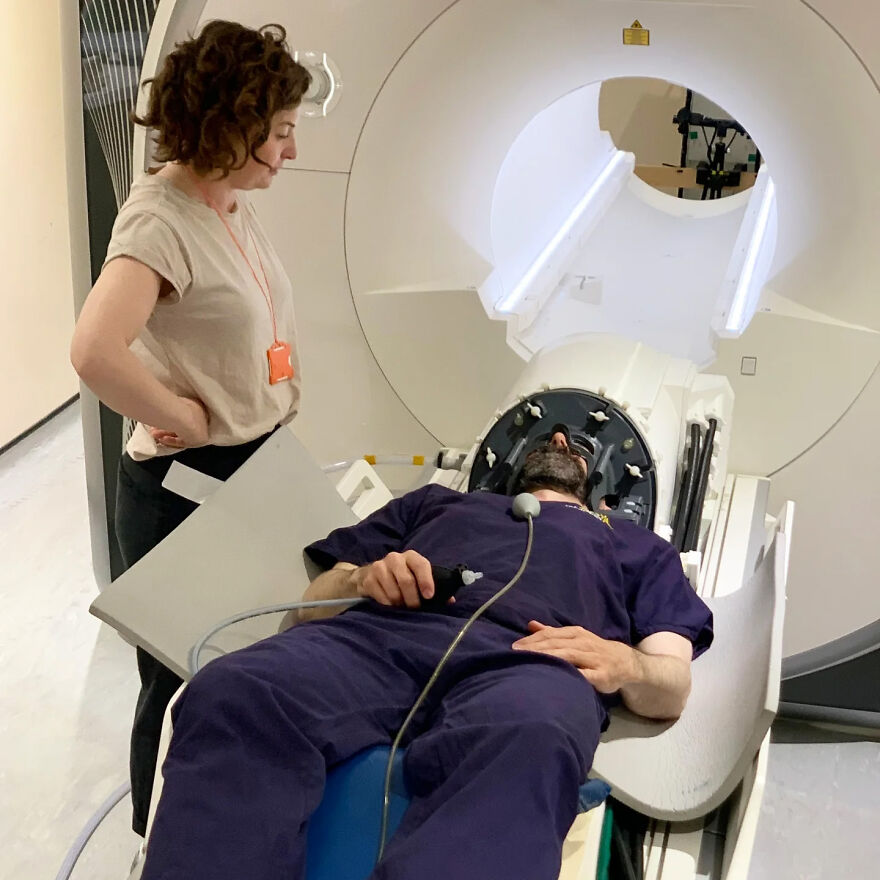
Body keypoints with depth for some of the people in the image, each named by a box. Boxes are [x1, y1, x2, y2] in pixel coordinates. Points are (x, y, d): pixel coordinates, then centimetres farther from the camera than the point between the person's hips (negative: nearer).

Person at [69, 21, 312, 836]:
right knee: (186, 684, 10)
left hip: (254, 470, 8)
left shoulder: (234, 204, 5)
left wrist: (273, 419, 8)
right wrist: (188, 419, -23)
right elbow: (95, 352, -37)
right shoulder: (160, 218, -21)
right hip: (185, 485, -8)